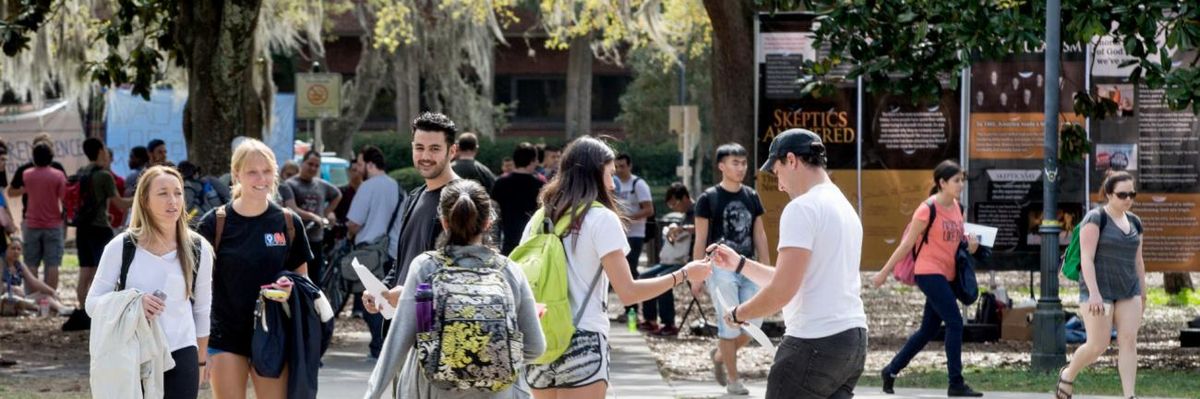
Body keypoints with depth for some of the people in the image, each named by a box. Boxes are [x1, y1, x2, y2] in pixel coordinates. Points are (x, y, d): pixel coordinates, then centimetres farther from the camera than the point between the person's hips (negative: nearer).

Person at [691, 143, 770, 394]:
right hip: (721, 268, -5)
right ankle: (733, 379, 6)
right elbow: (700, 240, -3)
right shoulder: (708, 199, -4)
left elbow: (760, 236, 14)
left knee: (754, 323, 1)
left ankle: (720, 355, 28)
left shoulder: (752, 197, 10)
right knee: (730, 324, -7)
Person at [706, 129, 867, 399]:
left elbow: (782, 291, -18)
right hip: (853, 339, 9)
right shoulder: (844, 207, 17)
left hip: (815, 344, -9)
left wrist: (738, 314, -2)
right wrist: (739, 264, 22)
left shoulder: (802, 208, -12)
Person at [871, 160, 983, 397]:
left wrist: (969, 245, 0)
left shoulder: (956, 208, 10)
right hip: (929, 273, -8)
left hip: (946, 275, 8)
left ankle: (891, 371, 26)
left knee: (928, 330, 13)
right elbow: (907, 244, -9)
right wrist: (884, 272, -6)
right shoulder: (928, 209, -13)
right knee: (955, 323, -14)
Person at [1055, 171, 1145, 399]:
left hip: (1128, 291, 6)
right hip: (1099, 290, -6)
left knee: (1129, 342, -5)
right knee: (1098, 345, -6)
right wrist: (1094, 293, -23)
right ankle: (1068, 375, 20)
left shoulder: (1134, 222, 11)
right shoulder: (1096, 218, -9)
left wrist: (1142, 295, 16)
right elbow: (1086, 258, -15)